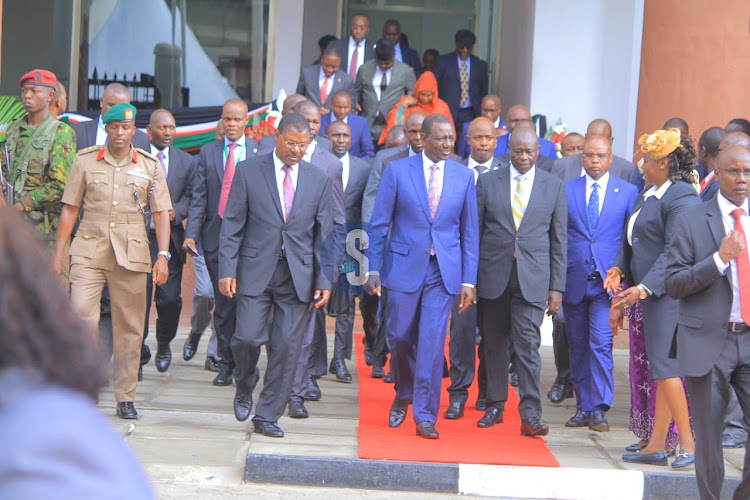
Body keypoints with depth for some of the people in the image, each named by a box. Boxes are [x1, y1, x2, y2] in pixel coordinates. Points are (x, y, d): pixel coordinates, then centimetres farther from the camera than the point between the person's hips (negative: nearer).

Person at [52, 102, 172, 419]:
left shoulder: (150, 166, 7)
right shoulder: (85, 161, 7)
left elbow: (161, 214, 5)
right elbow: (70, 210, 9)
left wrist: (163, 256, -6)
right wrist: (57, 254, 5)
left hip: (131, 255, 1)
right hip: (89, 252, 0)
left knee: (129, 327, 3)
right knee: (81, 315, -16)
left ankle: (125, 397, 12)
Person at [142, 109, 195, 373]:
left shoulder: (186, 161, 12)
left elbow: (190, 196, 8)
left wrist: (176, 212, -12)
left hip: (171, 237, 2)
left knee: (170, 299, 0)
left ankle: (164, 345, 26)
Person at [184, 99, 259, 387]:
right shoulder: (208, 153, 11)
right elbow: (198, 198, 7)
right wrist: (191, 234, -5)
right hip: (215, 238, 2)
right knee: (223, 304, 8)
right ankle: (226, 365, 16)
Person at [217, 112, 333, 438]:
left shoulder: (319, 180, 9)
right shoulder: (249, 172, 3)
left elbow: (323, 236, 10)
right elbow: (232, 226, 2)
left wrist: (324, 281, 3)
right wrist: (227, 270, -7)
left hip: (299, 276, 2)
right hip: (256, 271, -1)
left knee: (286, 348, 0)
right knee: (248, 338, -9)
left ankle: (267, 417, 11)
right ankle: (244, 388, 23)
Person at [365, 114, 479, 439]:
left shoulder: (463, 177, 5)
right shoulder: (397, 171, 0)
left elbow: (469, 231, 7)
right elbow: (379, 224, 3)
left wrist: (468, 280, 2)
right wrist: (373, 270, -1)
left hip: (443, 271, 0)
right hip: (404, 266, 0)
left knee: (432, 341, -5)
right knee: (400, 337, 5)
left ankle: (425, 415, 2)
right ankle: (404, 395, 33)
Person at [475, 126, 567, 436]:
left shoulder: (554, 187, 6)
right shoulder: (487, 182, 6)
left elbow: (559, 240, 6)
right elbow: (475, 232, 7)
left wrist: (557, 286, 1)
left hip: (532, 279, -1)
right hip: (494, 276, 1)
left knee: (528, 346, -8)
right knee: (495, 344, 9)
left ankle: (530, 416, -7)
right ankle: (495, 405, 22)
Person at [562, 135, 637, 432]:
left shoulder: (628, 192, 4)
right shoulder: (566, 190, 8)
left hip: (607, 282, -2)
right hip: (573, 281, 2)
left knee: (601, 343, -12)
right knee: (577, 346, 7)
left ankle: (599, 409, -9)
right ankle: (584, 407, 16)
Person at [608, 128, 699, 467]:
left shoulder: (681, 197, -15)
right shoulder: (646, 196, 15)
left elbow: (675, 252, -20)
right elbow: (630, 240, 21)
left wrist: (644, 287, -24)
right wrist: (619, 268, 4)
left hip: (668, 293, -9)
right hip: (648, 292, 9)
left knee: (664, 366, -9)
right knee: (660, 369, 10)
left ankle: (688, 442, 0)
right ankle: (656, 445, 14)